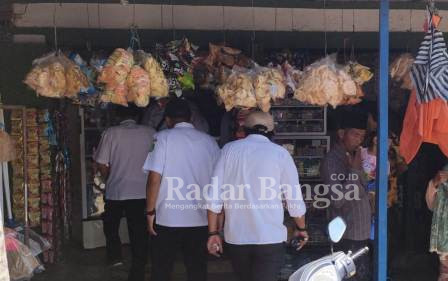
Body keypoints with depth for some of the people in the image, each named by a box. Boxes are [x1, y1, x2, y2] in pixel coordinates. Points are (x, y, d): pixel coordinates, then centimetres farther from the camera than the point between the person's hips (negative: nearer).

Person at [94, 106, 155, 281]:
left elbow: (102, 164, -6)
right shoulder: (150, 133, -3)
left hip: (116, 191, -1)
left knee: (111, 225, 26)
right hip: (142, 191, 1)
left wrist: (109, 179, 12)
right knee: (139, 231, 9)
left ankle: (115, 256, 15)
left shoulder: (111, 133, -7)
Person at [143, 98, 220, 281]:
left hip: (167, 219, -2)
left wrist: (150, 211, -2)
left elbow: (155, 178, -11)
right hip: (200, 220, 3)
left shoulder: (163, 138, -5)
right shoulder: (209, 141, 3)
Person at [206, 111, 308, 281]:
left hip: (235, 238, 3)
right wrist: (301, 229, 17)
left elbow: (214, 196, -1)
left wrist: (213, 232, 6)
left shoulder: (229, 149, 4)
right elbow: (294, 199, 1)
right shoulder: (280, 153, 0)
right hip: (270, 238, -3)